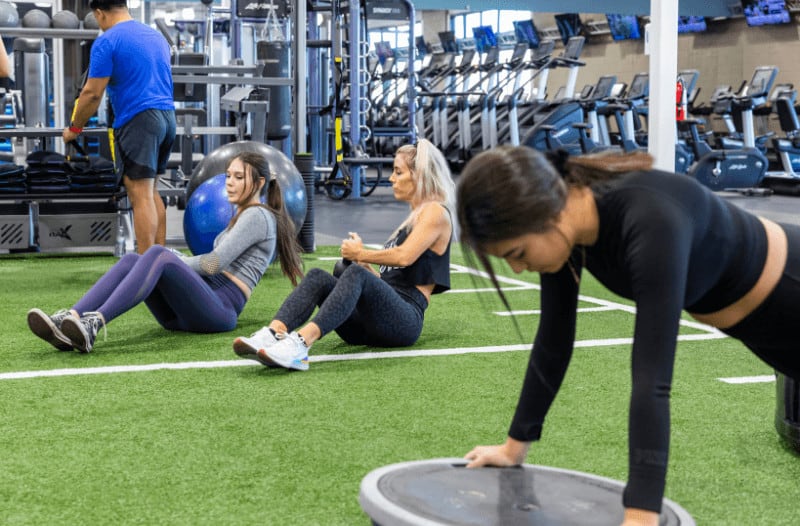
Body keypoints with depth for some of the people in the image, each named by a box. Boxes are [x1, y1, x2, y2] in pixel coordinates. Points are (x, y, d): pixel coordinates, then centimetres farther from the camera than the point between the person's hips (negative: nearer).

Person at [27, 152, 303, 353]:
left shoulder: (257, 216, 0)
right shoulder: (241, 216, 30)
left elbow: (215, 263, -11)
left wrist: (174, 263, 3)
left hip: (219, 308, -8)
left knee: (158, 255, -32)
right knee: (131, 260, -15)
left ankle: (93, 324, -51)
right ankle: (69, 321, -39)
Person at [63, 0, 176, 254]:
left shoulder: (107, 42, -5)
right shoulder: (156, 35, 19)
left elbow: (92, 93, -7)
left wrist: (74, 129, 5)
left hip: (138, 119, -8)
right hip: (168, 116, 8)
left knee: (140, 195, -8)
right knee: (151, 191, 15)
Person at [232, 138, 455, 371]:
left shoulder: (435, 212, 3)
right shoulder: (413, 218, 30)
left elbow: (405, 257, -16)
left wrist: (361, 255, -2)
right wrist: (365, 263, 13)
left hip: (405, 320, -8)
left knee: (356, 274, -35)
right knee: (318, 277, -15)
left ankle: (301, 343, -56)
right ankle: (274, 334, -41)